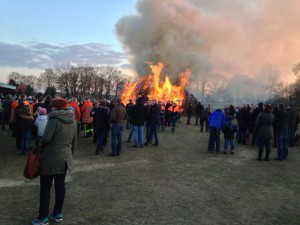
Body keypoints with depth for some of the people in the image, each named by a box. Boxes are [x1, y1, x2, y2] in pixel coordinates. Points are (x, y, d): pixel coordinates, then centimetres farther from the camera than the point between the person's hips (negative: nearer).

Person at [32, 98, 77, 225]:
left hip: (51, 158, -7)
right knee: (60, 185, 15)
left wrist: (40, 147, -4)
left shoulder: (54, 119, -17)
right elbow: (74, 141, 12)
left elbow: (46, 138, -24)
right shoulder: (72, 120, 6)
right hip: (65, 158, 7)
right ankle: (58, 214, 26)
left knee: (45, 188, 6)